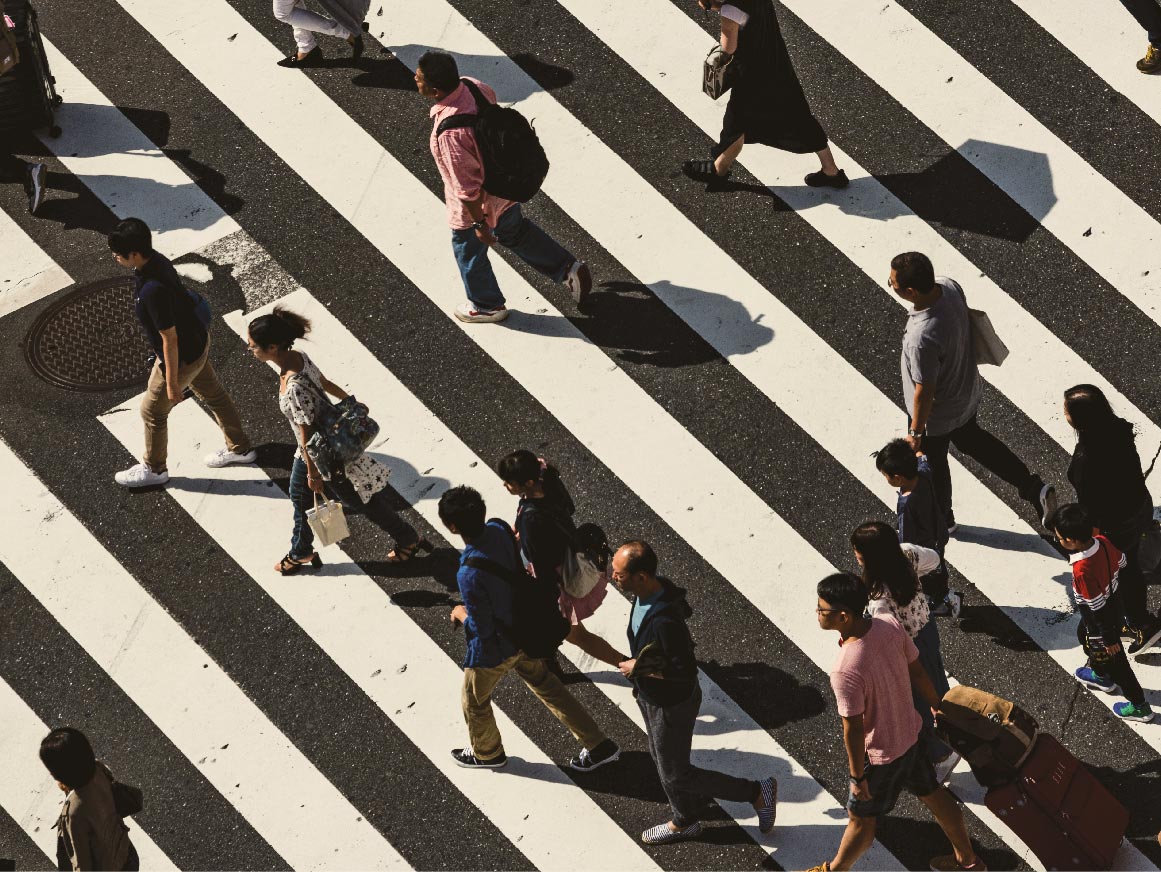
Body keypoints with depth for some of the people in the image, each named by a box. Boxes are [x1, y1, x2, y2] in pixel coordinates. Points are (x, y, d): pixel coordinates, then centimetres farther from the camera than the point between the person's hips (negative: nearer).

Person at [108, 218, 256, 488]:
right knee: (213, 395, 27)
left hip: (182, 357, -9)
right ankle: (240, 448, 46)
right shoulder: (156, 259, -11)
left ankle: (154, 469, 36)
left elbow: (170, 340, -30)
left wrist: (172, 382, -18)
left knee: (152, 411, 14)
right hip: (197, 341, 9)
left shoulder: (152, 290, -38)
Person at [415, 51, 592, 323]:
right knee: (515, 232, 33)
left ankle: (487, 306, 48)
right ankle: (569, 269, 43)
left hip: (478, 204, -7)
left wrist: (479, 224, -17)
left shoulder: (450, 132, -41)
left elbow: (467, 186, -32)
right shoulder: (472, 86, -18)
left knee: (469, 251, 23)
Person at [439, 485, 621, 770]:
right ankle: (598, 745, 32)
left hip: (495, 648, -7)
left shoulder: (469, 574, -39)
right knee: (545, 685, 26)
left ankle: (487, 753, 49)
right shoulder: (499, 529, -18)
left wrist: (461, 614, -7)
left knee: (474, 701, 23)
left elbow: (481, 628, -27)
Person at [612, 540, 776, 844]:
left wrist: (639, 669, -22)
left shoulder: (664, 621, -40)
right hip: (650, 696, 9)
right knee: (662, 761, 26)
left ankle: (758, 793, 21)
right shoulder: (650, 591, -12)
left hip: (672, 705, -9)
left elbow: (685, 671, -33)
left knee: (675, 775, 9)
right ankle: (684, 822, 49)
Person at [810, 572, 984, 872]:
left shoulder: (845, 671, -39)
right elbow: (917, 672, -2)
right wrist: (937, 706, 16)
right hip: (910, 734, 6)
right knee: (932, 794, 28)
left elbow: (854, 730, -27)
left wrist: (857, 777, -12)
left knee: (860, 818, 19)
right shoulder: (890, 628, -19)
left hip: (880, 754, -6)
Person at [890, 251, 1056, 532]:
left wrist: (915, 432, -13)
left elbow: (924, 391, -29)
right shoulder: (949, 286, -22)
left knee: (932, 463, 23)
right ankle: (1035, 489, 37)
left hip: (938, 414, -7)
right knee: (973, 440, 34)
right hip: (967, 392, 7)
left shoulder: (922, 338, -44)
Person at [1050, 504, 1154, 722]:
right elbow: (1121, 564, 0)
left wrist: (1110, 639, -17)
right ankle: (1101, 676, 58)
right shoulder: (1103, 541, -20)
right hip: (1116, 607, 8)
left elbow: (1098, 608, -30)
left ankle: (1139, 706, 35)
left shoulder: (1082, 570, -40)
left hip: (1102, 622, -8)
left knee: (1113, 661, 16)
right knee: (1084, 636, 33)